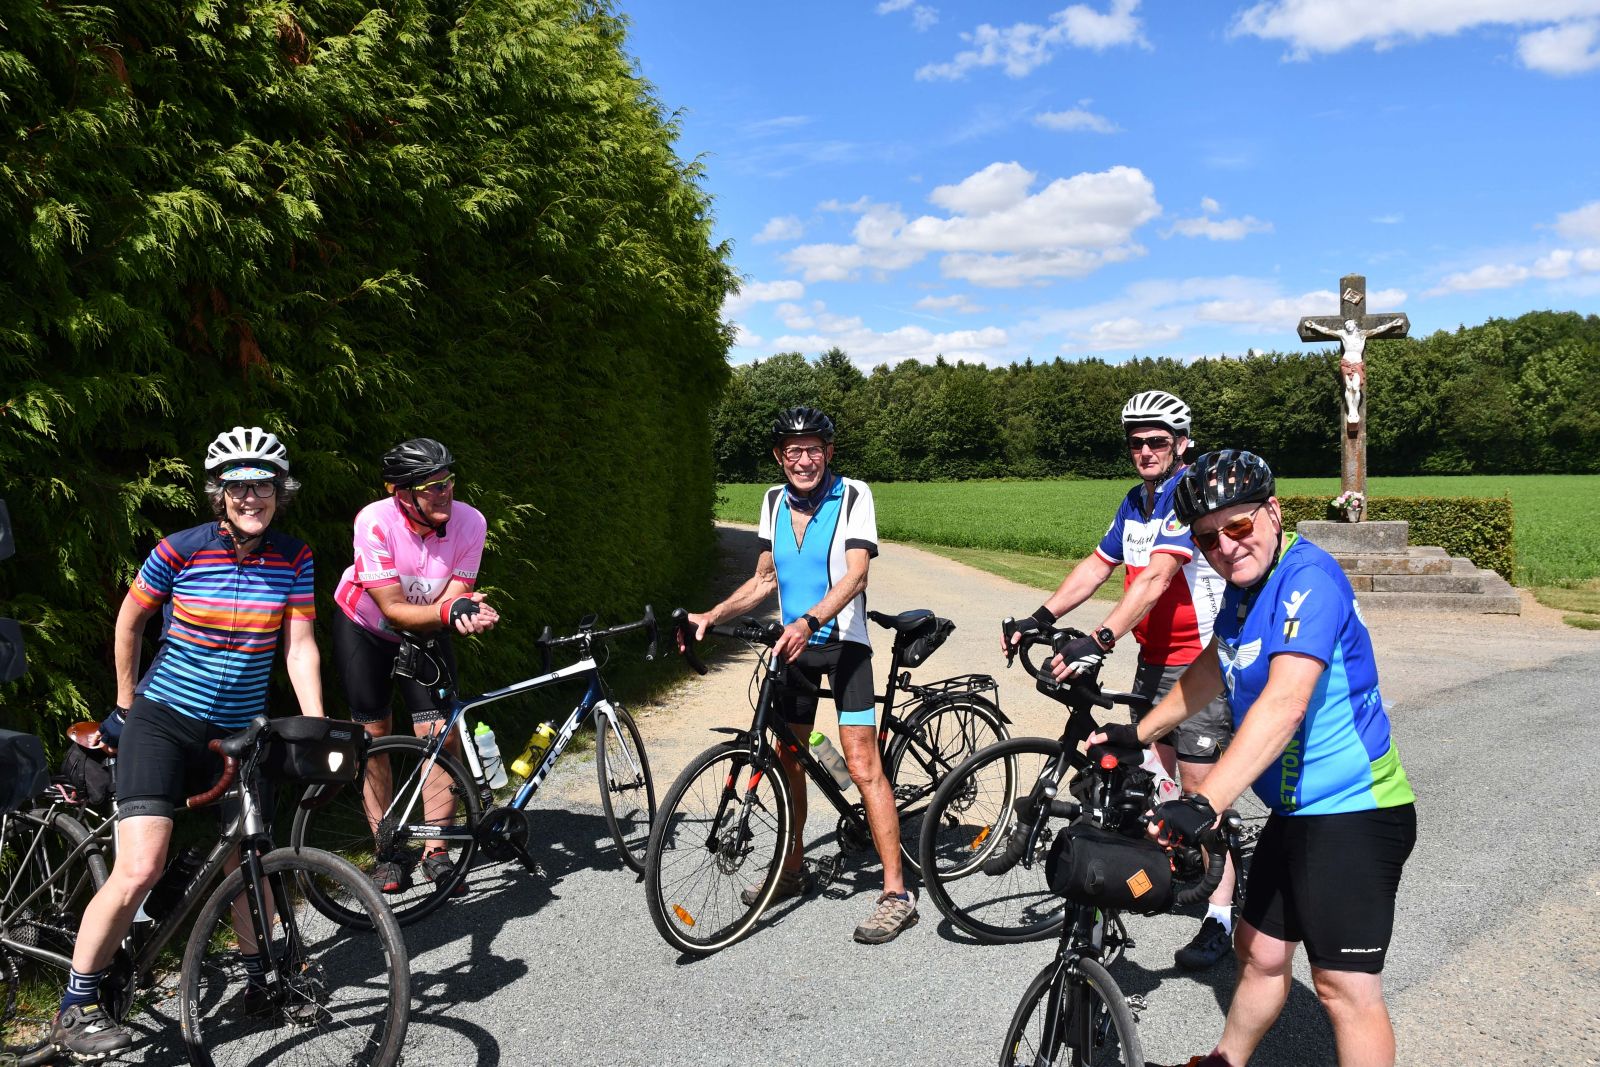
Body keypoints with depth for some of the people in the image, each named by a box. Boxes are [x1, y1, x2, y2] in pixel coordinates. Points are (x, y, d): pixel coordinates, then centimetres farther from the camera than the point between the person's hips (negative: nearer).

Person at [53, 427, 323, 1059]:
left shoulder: (293, 559, -4)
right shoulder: (182, 550, -13)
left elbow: (300, 647, -5)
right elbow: (128, 621, 2)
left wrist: (318, 729, -14)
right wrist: (126, 701, 10)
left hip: (237, 733, 4)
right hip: (162, 721, -3)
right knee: (140, 868, -13)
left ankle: (260, 977, 31)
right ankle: (75, 1007, 4)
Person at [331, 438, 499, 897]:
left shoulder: (470, 522, -25)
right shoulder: (375, 522, -32)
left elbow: (454, 596, -20)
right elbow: (394, 610, -30)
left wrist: (469, 611, -43)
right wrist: (449, 610, -46)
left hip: (426, 632, 2)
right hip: (365, 627, -2)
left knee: (441, 734, -9)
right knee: (374, 737, 0)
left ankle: (435, 850, 5)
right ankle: (387, 852, 15)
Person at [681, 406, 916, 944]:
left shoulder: (853, 496, -10)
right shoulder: (774, 501, 6)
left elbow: (854, 576, -20)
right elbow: (765, 579, 13)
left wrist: (808, 622, -35)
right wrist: (709, 616, 1)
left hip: (842, 641, -6)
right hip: (794, 643, 6)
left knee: (862, 763, -12)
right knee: (789, 759, 12)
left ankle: (896, 893, -7)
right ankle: (791, 870, 29)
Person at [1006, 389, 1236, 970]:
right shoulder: (1136, 500, 10)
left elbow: (1155, 578, -30)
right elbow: (1098, 565, 12)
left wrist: (1098, 640, -40)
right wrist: (1041, 618, 2)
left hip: (1200, 659, -8)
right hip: (1154, 659, 8)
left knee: (1199, 788, -7)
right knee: (1172, 773, 17)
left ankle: (1219, 916, 1)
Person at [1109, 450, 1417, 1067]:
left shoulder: (1308, 577, -22)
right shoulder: (1244, 584, 6)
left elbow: (1284, 705, -33)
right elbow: (1212, 672, 22)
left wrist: (1204, 803, -38)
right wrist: (1138, 733, 23)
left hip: (1355, 814, -9)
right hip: (1295, 811, 9)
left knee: (1344, 986, -4)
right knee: (1261, 952, 20)